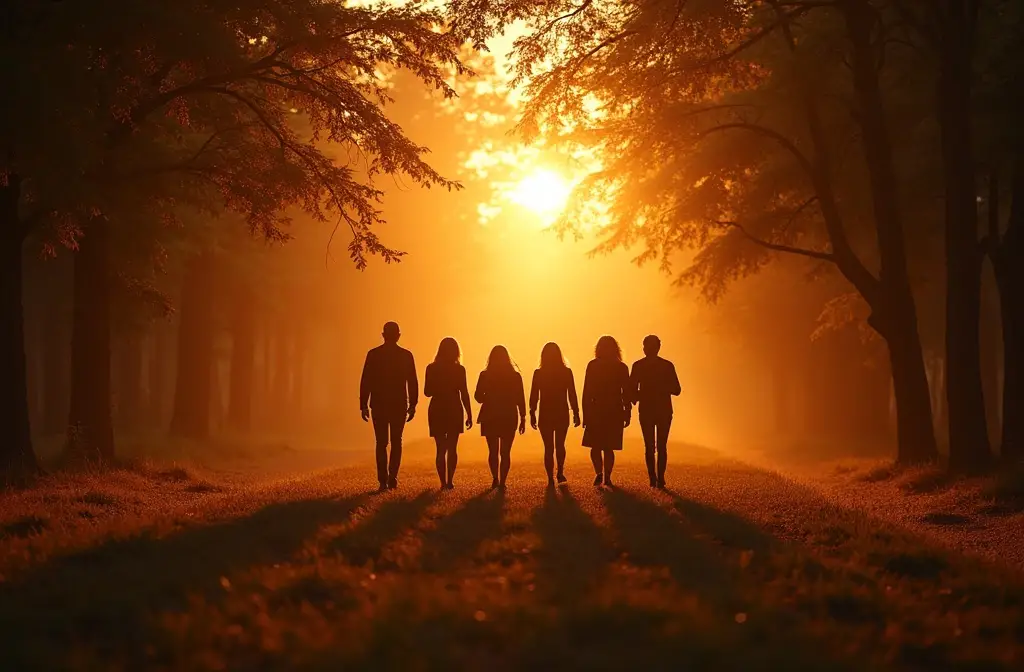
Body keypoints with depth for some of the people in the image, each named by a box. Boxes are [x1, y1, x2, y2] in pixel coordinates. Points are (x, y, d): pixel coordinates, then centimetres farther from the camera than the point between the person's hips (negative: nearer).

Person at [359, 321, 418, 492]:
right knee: (396, 441, 11)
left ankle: (383, 480, -2)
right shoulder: (406, 355, -2)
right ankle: (392, 478, 0)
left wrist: (363, 405, 0)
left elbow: (365, 381, -5)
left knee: (381, 443, 6)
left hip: (379, 405, 0)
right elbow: (412, 383, -1)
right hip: (400, 405, 0)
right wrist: (412, 405, 6)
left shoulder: (373, 354, -4)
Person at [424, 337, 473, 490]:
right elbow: (464, 394, -7)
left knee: (441, 449, 6)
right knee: (452, 449, 10)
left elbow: (427, 392, 2)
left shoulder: (431, 368, -2)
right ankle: (449, 481, 3)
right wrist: (469, 415, -1)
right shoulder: (459, 369, -7)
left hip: (437, 410, 1)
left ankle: (444, 482, -1)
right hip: (455, 411, -1)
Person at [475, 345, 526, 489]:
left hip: (490, 418, 0)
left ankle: (495, 479, 12)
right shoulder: (515, 376, -4)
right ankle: (502, 482, -5)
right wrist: (523, 419, 5)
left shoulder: (485, 375, -5)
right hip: (509, 418, 0)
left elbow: (478, 396, -1)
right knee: (505, 452, 3)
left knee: (493, 451, 14)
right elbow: (520, 400, -2)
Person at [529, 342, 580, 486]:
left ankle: (551, 479, 1)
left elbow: (533, 396, -2)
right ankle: (560, 472, 9)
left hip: (545, 415, -1)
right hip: (562, 414, 1)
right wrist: (576, 413, 4)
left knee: (548, 447, 4)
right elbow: (572, 395, -2)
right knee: (560, 445, 19)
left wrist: (532, 414, 5)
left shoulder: (539, 373, -4)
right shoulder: (566, 372, -4)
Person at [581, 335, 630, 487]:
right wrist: (627, 414, 6)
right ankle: (607, 477, 6)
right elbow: (626, 393, 1)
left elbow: (587, 392, -5)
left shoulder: (592, 366, -4)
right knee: (608, 447, 9)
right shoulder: (621, 368, 1)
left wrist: (585, 414, -2)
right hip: (615, 412, 2)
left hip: (596, 411, -2)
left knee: (595, 446, 8)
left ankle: (599, 473, -11)